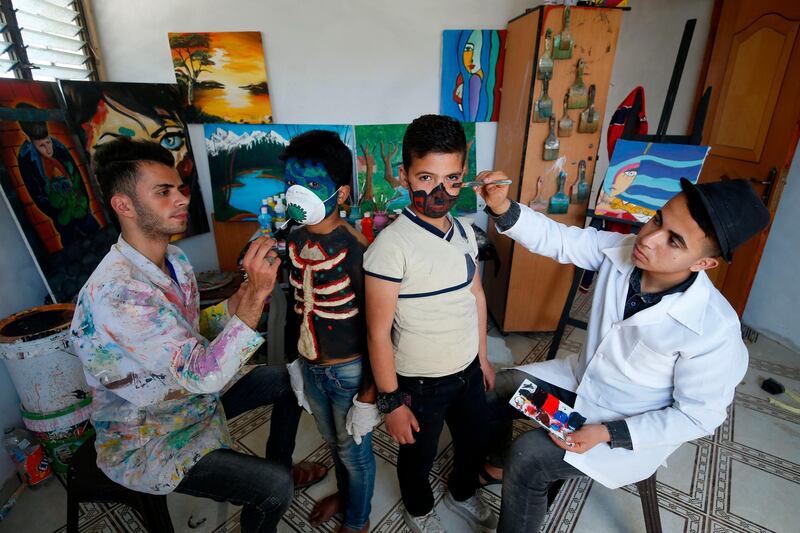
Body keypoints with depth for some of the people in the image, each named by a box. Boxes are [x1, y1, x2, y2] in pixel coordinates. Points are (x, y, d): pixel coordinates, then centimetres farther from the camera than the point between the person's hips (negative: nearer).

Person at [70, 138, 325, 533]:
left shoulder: (174, 259, -3)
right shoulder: (116, 292, -33)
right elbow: (203, 375, -36)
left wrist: (243, 294, -12)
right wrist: (255, 295, -40)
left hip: (189, 396, 9)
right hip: (145, 441, -8)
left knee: (290, 380, 12)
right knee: (274, 486, -18)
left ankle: (280, 468, 30)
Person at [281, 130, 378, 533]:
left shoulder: (355, 250, -26)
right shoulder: (295, 240, -4)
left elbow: (374, 328, -19)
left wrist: (370, 392, -14)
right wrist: (297, 360, 14)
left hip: (348, 371, -6)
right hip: (310, 366, 6)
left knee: (355, 450, 19)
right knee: (334, 442, 29)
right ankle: (344, 492, 59)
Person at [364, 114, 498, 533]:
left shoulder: (464, 231, -5)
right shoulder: (391, 246, -27)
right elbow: (378, 332, -21)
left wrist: (482, 356, 12)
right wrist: (391, 402, -15)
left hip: (468, 371, 6)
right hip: (421, 384, -5)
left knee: (474, 441, 28)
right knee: (418, 457, 22)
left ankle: (463, 494, 61)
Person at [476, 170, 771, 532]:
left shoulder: (714, 331, -30)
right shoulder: (621, 250, -19)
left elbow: (700, 417, -19)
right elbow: (556, 238, -17)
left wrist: (607, 434, -24)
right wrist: (503, 208, -35)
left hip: (633, 426, -5)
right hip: (582, 377, 6)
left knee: (527, 456, -19)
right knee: (495, 387, 7)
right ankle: (498, 466, 35)